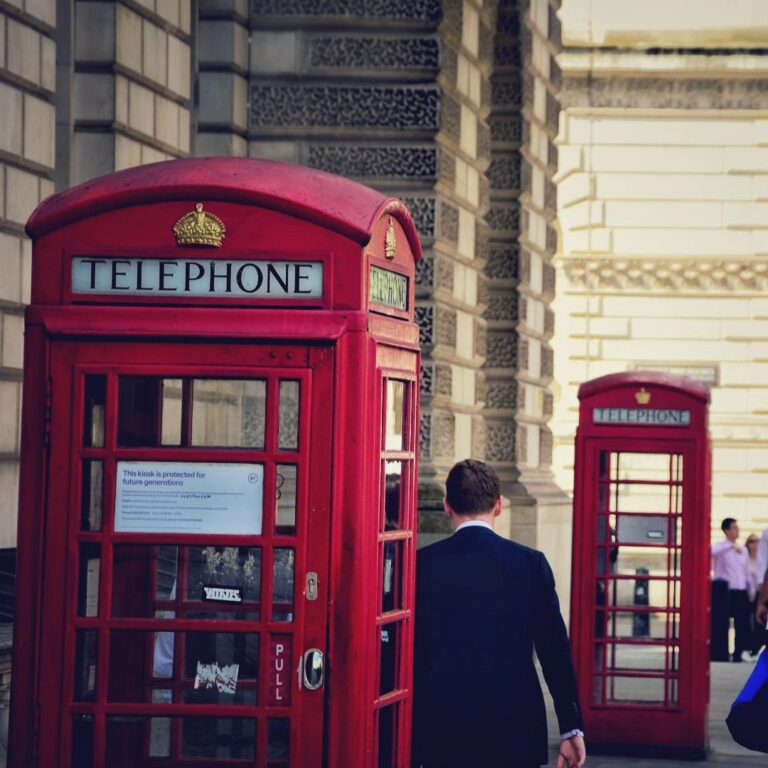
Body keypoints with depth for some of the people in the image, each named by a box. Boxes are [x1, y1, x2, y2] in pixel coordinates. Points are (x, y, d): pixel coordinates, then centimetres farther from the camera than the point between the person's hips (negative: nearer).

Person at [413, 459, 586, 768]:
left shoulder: (423, 564, -3)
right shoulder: (531, 563, -2)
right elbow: (555, 651, -2)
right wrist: (572, 729, 4)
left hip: (441, 731, 0)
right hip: (515, 731, 0)